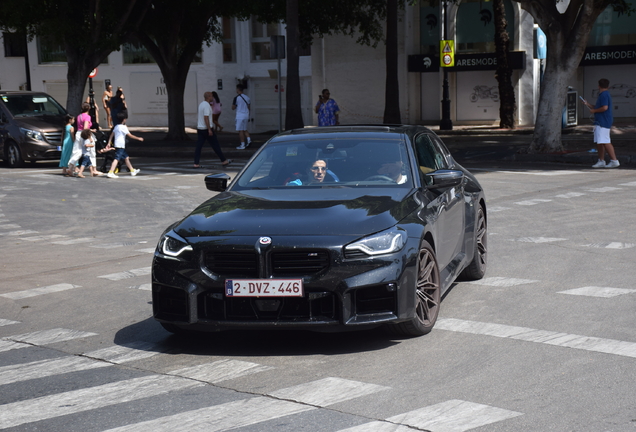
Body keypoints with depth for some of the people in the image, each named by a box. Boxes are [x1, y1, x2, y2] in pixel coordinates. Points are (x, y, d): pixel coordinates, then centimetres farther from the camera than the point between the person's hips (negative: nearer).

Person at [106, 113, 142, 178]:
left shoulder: (116, 126, 14)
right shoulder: (123, 127, -11)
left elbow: (112, 135, 14)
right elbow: (130, 135, -10)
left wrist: (109, 143, 16)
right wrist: (138, 138, -1)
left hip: (117, 145, 10)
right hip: (120, 146, -10)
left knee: (126, 158, 18)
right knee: (117, 159, -13)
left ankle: (132, 171, 28)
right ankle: (110, 173, -20)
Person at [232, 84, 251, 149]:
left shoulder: (237, 98, -10)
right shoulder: (247, 97, 9)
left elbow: (233, 108, -6)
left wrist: (232, 103, 13)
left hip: (240, 116, -6)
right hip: (246, 115, 6)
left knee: (241, 130, -1)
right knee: (245, 130, 18)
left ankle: (242, 145, -1)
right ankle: (249, 140, -2)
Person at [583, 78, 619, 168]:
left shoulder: (604, 95, -12)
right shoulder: (604, 95, 21)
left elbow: (605, 107, -24)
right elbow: (597, 108, 28)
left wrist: (594, 111, -11)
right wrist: (587, 104, 20)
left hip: (603, 123, -11)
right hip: (600, 122, 11)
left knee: (605, 142, -14)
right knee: (598, 143, 11)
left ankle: (614, 160, -14)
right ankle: (601, 161, 15)